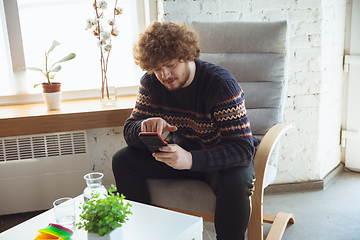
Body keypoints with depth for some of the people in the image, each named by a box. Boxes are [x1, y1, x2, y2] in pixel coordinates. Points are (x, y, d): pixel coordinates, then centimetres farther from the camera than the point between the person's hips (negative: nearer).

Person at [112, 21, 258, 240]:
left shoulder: (221, 84, -27)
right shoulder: (151, 83, -9)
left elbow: (243, 148, -31)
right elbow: (130, 132, -6)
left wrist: (191, 160, -46)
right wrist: (146, 127, -32)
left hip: (224, 157, -5)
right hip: (182, 152, 5)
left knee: (235, 184, -37)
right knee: (123, 160, -10)